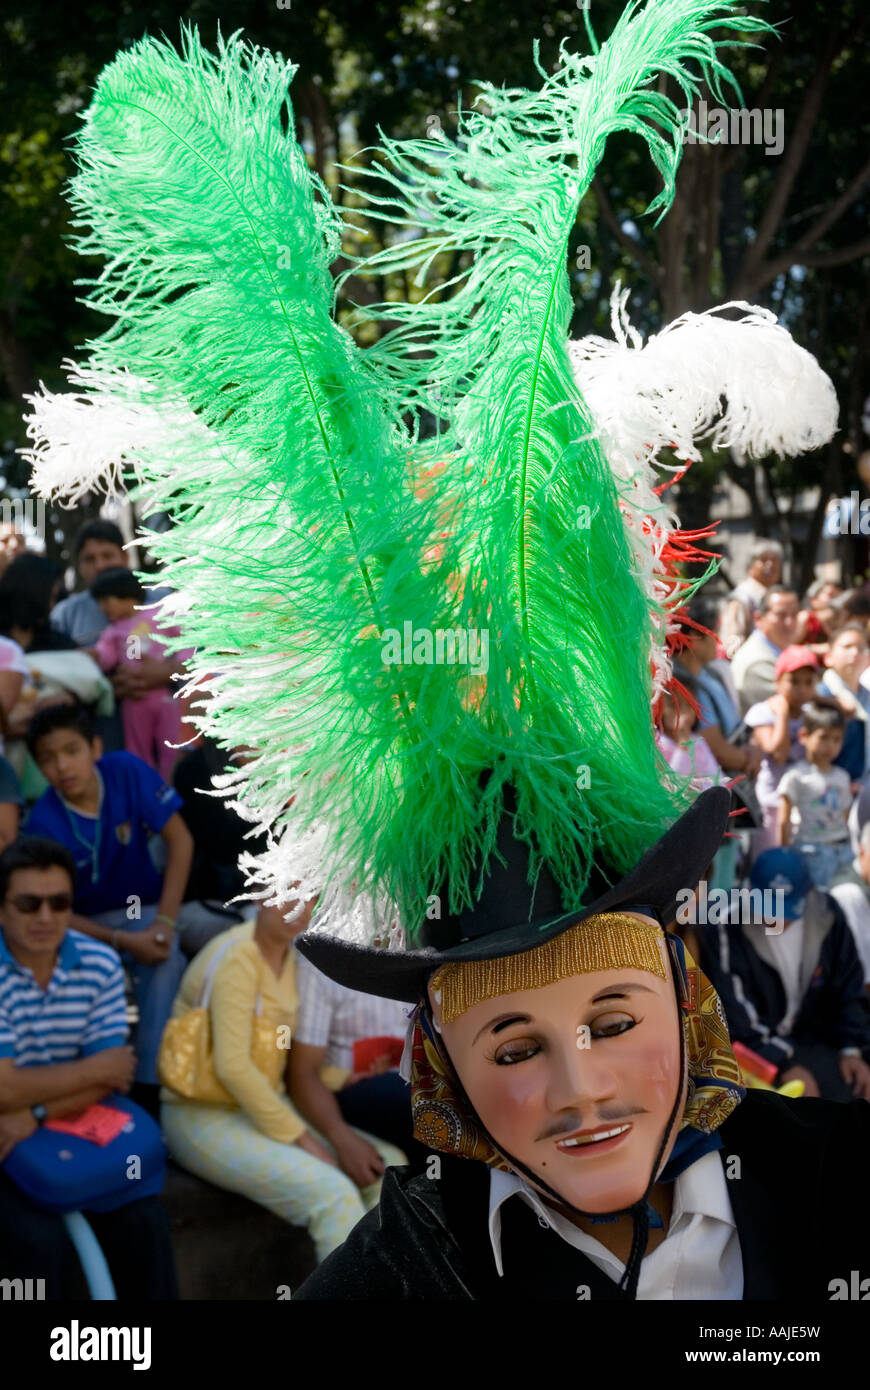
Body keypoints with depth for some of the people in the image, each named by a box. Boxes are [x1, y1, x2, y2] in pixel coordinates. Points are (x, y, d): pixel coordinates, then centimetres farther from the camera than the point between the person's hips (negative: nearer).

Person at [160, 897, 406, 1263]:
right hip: (205, 1119, -9)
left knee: (389, 1165, -5)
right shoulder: (238, 955, -17)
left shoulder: (292, 956, 8)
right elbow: (232, 1066, -24)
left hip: (266, 1106, 9)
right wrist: (302, 1140, -21)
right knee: (332, 1192, -28)